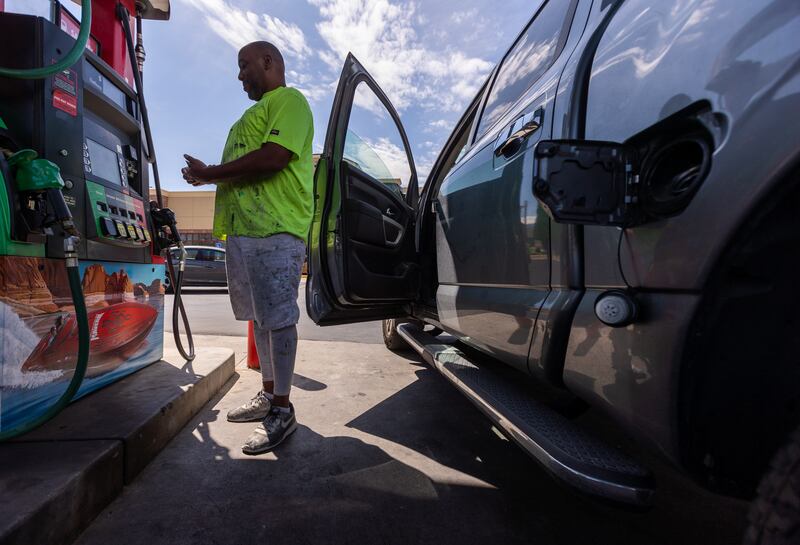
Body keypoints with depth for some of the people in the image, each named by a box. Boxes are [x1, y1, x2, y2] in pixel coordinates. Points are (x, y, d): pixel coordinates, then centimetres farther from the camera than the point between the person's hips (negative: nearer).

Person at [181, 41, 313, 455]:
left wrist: (210, 173, -6)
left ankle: (282, 410, 5)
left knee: (278, 319, -6)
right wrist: (211, 175, 13)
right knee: (261, 318, 13)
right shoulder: (254, 112, 30)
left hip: (274, 232, -9)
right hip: (242, 230, 10)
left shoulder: (289, 100, 0)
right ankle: (268, 394, 25)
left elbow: (273, 158, -16)